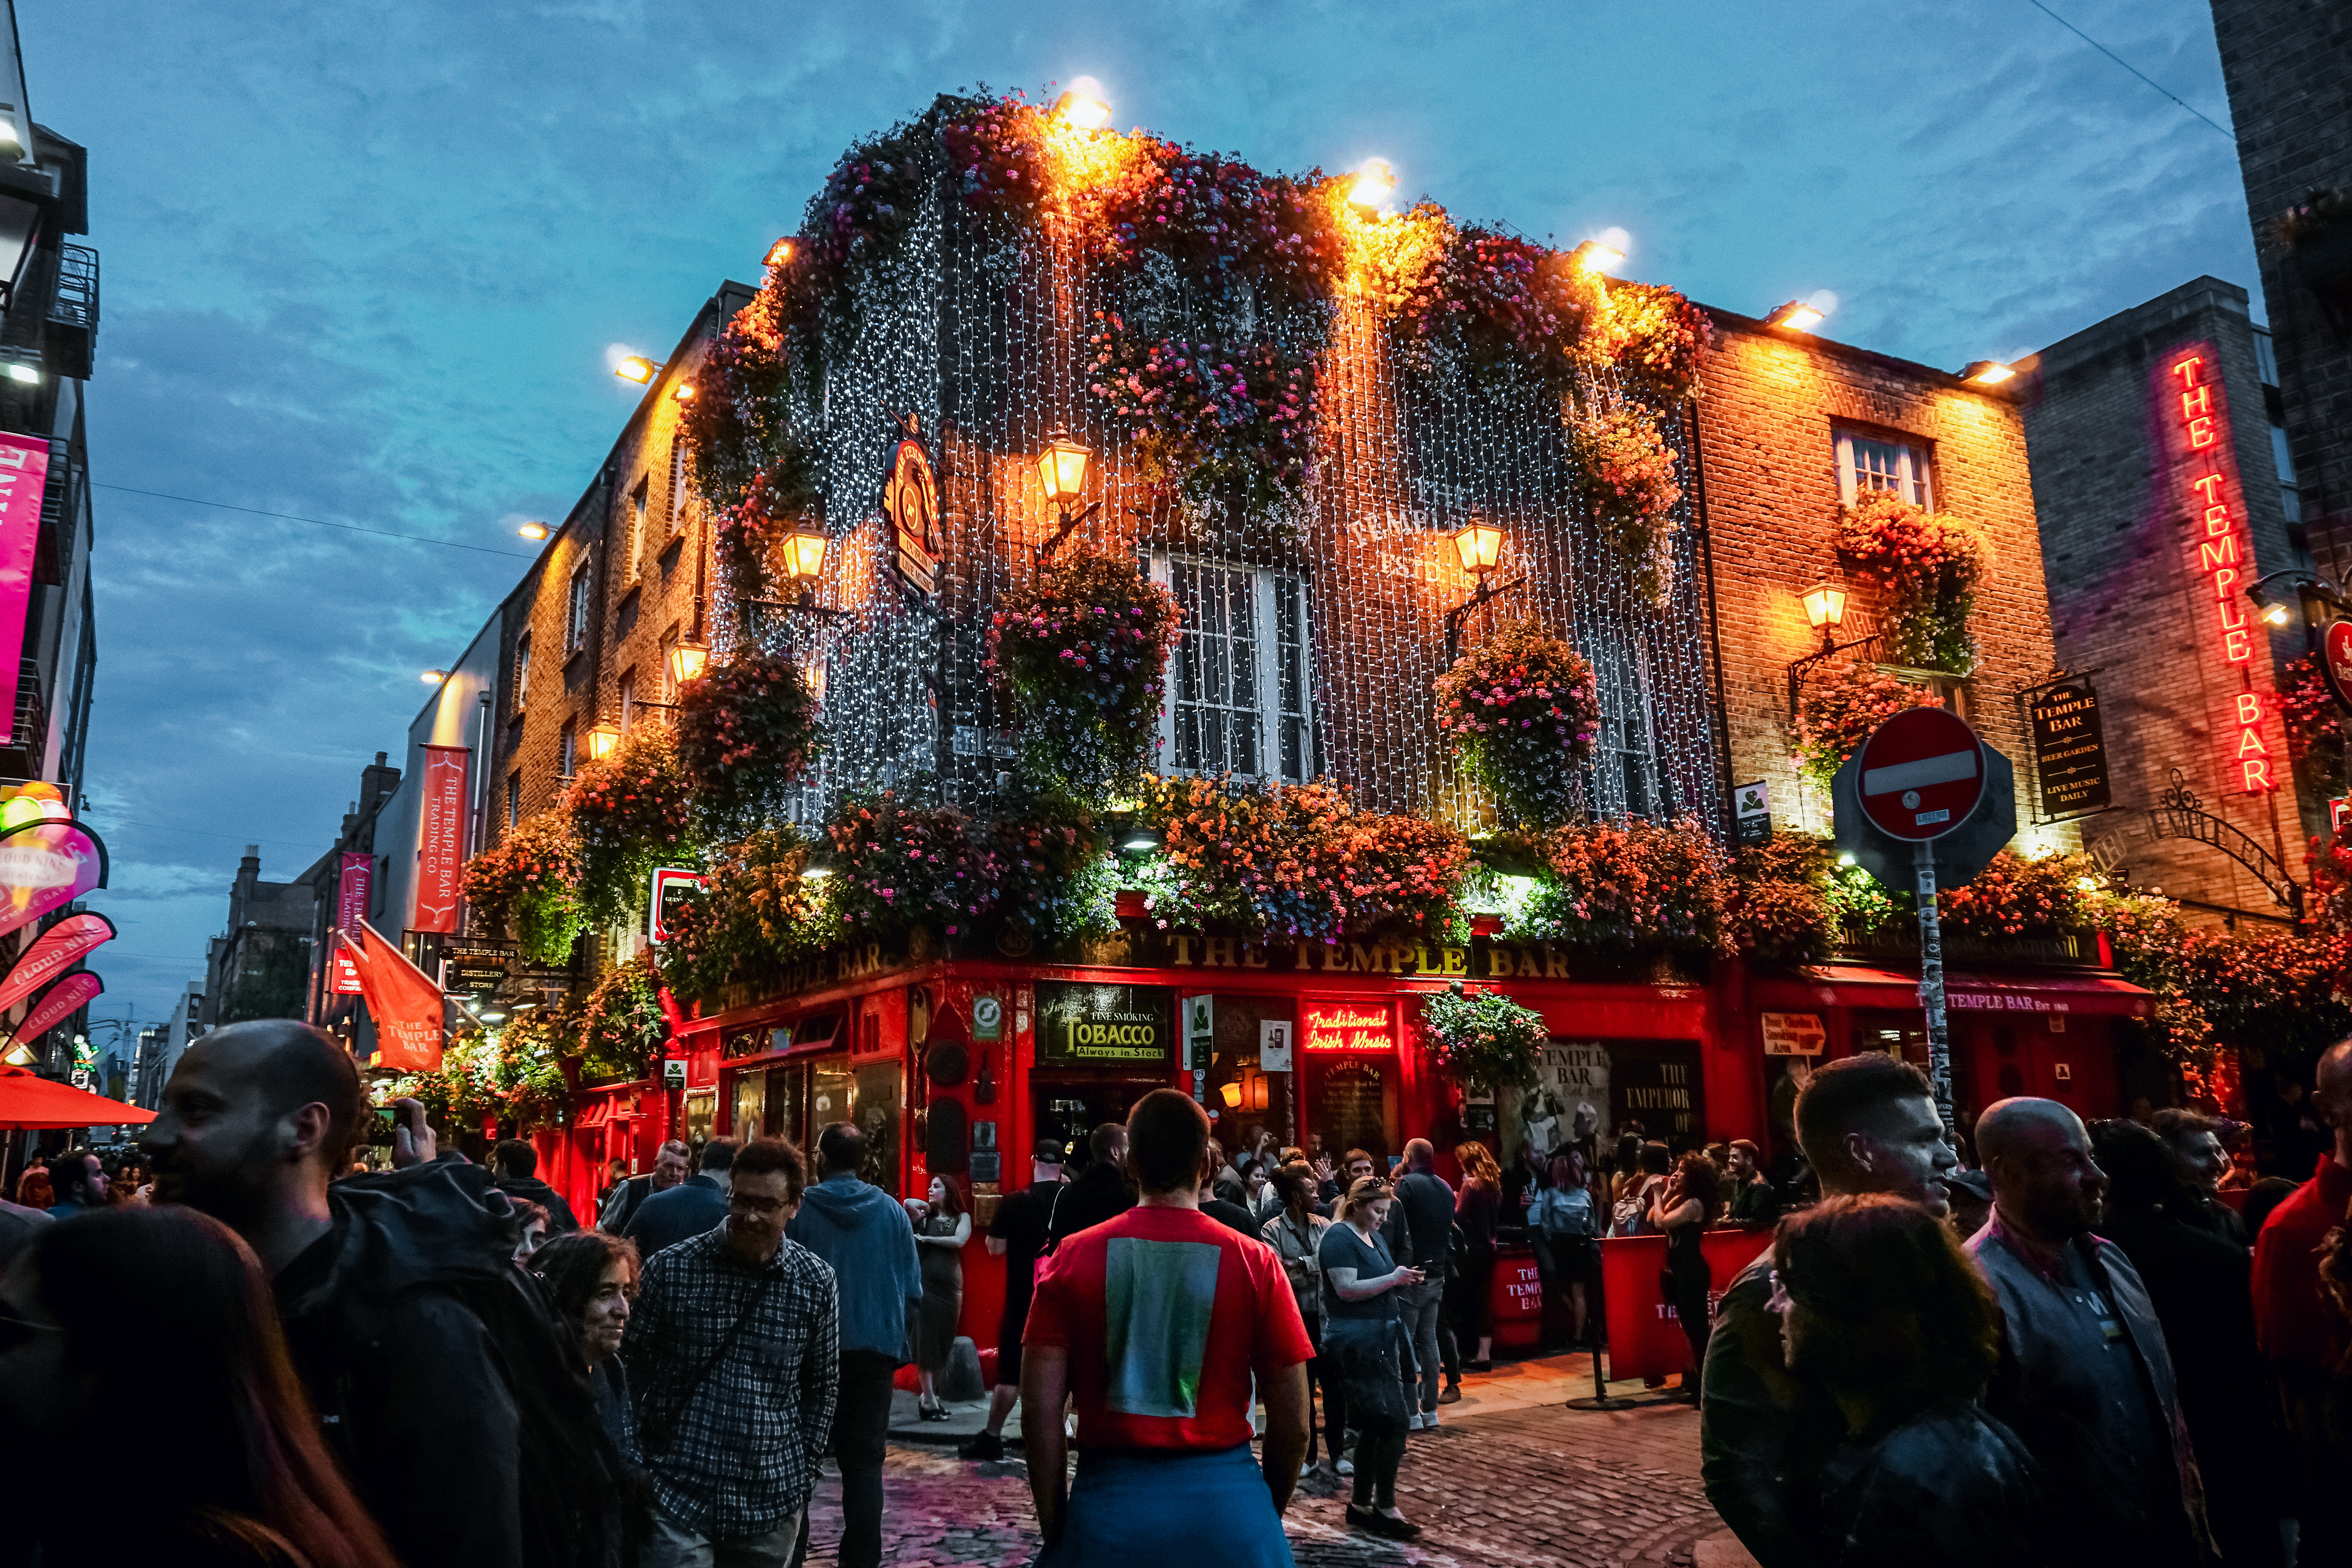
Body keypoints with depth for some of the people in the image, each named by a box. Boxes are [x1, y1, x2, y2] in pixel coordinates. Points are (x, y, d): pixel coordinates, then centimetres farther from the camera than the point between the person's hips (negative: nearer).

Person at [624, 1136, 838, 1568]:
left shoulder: (817, 1283, -3)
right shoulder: (670, 1269, -7)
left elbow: (821, 1388, 8)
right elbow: (631, 1368, 3)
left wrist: (803, 1476, 6)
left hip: (771, 1500, 2)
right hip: (677, 1494, -1)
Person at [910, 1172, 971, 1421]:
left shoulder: (962, 1217, 7)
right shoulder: (925, 1216, 7)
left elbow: (959, 1241, -9)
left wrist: (926, 1238, -6)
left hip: (950, 1286, 2)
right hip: (925, 1283, -2)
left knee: (944, 1341, 4)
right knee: (926, 1340, -5)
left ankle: (929, 1395, 15)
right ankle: (929, 1402, -3)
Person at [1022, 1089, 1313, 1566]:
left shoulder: (1074, 1257, -3)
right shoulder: (1255, 1262, -5)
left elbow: (1041, 1411, -4)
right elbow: (1293, 1423, -2)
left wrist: (1054, 1525, 7)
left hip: (1109, 1498, 0)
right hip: (1225, 1503, 0)